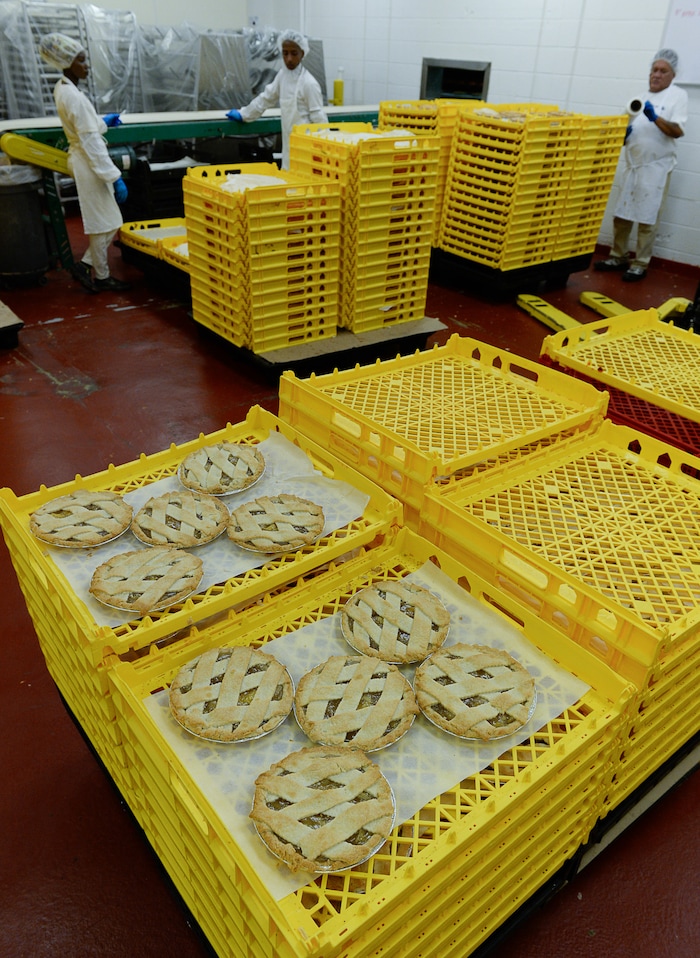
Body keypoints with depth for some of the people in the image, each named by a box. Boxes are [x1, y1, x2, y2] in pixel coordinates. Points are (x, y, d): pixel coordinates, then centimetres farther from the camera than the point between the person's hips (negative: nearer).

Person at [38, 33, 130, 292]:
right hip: (89, 164, -10)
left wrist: (102, 121, 29)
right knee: (105, 224, 1)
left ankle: (86, 264, 20)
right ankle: (100, 277, 13)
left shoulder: (62, 89, 9)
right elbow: (91, 141, -24)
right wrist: (115, 177, -23)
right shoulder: (74, 96, -21)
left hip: (80, 160, 10)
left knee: (105, 221, 16)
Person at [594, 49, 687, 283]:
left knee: (647, 219, -4)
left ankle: (640, 264, 2)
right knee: (621, 214, 7)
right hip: (632, 165, 6)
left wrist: (655, 118, -27)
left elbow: (678, 131, -13)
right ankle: (618, 256, 19)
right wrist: (623, 133, -4)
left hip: (656, 167, -6)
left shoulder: (678, 96, -1)